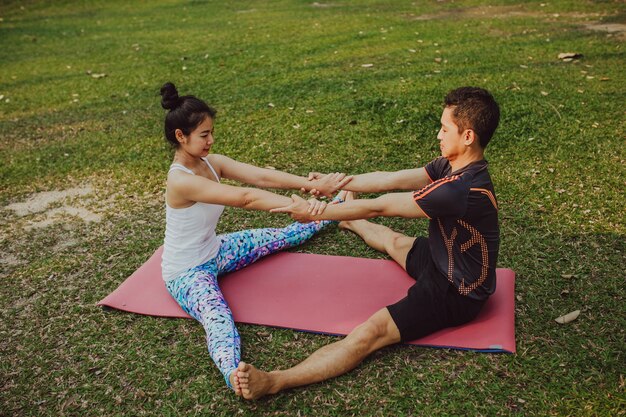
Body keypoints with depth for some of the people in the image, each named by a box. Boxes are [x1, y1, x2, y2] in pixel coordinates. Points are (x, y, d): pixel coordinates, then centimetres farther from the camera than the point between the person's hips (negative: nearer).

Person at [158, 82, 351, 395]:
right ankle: (233, 373, -64)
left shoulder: (212, 163, -7)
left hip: (214, 251, 8)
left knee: (283, 237, 17)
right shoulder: (181, 180, -30)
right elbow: (246, 198, -39)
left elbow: (262, 176, -20)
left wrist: (311, 185, -34)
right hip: (187, 272, -8)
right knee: (218, 316, -38)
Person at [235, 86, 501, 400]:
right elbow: (391, 179, -2)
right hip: (443, 261, 10)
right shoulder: (454, 166, -5)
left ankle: (274, 382, -31)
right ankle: (352, 221, 67)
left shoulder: (460, 189, -34)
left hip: (456, 294, -10)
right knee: (391, 239, 33)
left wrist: (314, 213, -21)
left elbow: (378, 207, -29)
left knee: (370, 332, -24)